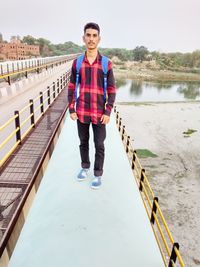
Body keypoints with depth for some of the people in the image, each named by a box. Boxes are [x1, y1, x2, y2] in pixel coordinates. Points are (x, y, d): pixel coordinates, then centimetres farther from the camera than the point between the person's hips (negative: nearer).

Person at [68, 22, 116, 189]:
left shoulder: (106, 63, -4)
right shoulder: (77, 62, 2)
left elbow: (112, 90, -3)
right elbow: (71, 87, 6)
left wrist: (108, 112, -10)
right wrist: (71, 109, 1)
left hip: (99, 112, -2)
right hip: (81, 112, 2)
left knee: (99, 145, 6)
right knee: (83, 142, 16)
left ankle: (98, 174, 23)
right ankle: (85, 167, 37)